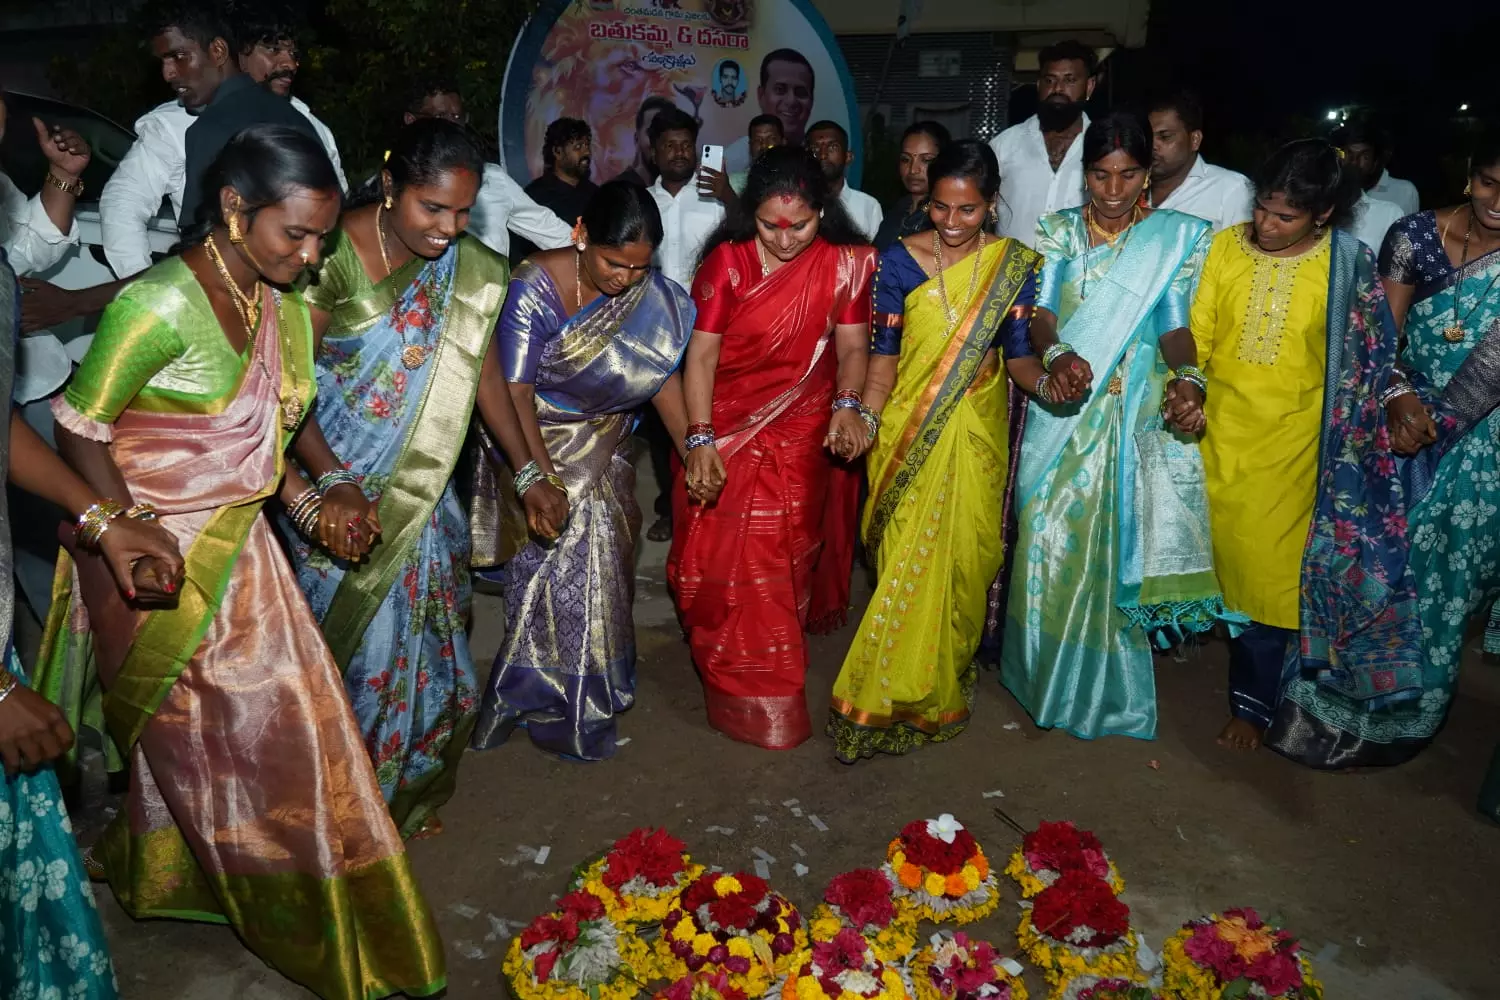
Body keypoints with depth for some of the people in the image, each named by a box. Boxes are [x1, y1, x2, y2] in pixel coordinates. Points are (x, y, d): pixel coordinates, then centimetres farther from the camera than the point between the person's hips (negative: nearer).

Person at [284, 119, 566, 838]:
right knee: (355, 636, 5)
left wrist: (529, 474, 5)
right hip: (339, 487, -4)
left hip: (420, 486, 5)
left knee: (423, 634, 12)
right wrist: (333, 484, -28)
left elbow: (481, 372, 5)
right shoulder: (336, 255, -18)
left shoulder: (469, 267, -3)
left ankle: (409, 790, 35)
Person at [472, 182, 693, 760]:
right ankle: (558, 710, 19)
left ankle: (599, 685, 35)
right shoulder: (534, 288, -22)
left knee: (605, 570, 12)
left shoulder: (652, 295, -9)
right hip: (542, 445, -4)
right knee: (556, 573, -2)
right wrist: (542, 479, -27)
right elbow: (517, 391, -22)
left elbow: (662, 376, -2)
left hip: (608, 450, 4)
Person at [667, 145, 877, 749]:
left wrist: (847, 405, -26)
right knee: (723, 559, -2)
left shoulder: (845, 263, -4)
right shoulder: (727, 261, -10)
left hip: (803, 438, 1)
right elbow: (701, 353, -13)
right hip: (728, 433, -1)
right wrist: (699, 440, -22)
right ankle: (742, 690, 19)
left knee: (786, 560, 7)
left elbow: (852, 345, -5)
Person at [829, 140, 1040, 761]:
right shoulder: (900, 261, -4)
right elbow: (883, 354, -4)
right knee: (908, 561, 1)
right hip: (908, 430, -1)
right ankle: (895, 694, 17)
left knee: (962, 556, 7)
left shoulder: (1013, 265, -1)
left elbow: (1018, 353, -2)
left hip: (976, 433, 1)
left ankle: (940, 680, 28)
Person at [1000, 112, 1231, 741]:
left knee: (1116, 539, 0)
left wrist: (1187, 377, -23)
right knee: (1051, 539, 3)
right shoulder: (1059, 232, 7)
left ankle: (1107, 683, 17)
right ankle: (1048, 677, 21)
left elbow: (1175, 325, -2)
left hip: (1136, 415, -1)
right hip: (1063, 411, 2)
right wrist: (1057, 356, -26)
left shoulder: (1176, 237, 3)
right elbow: (1041, 313, -3)